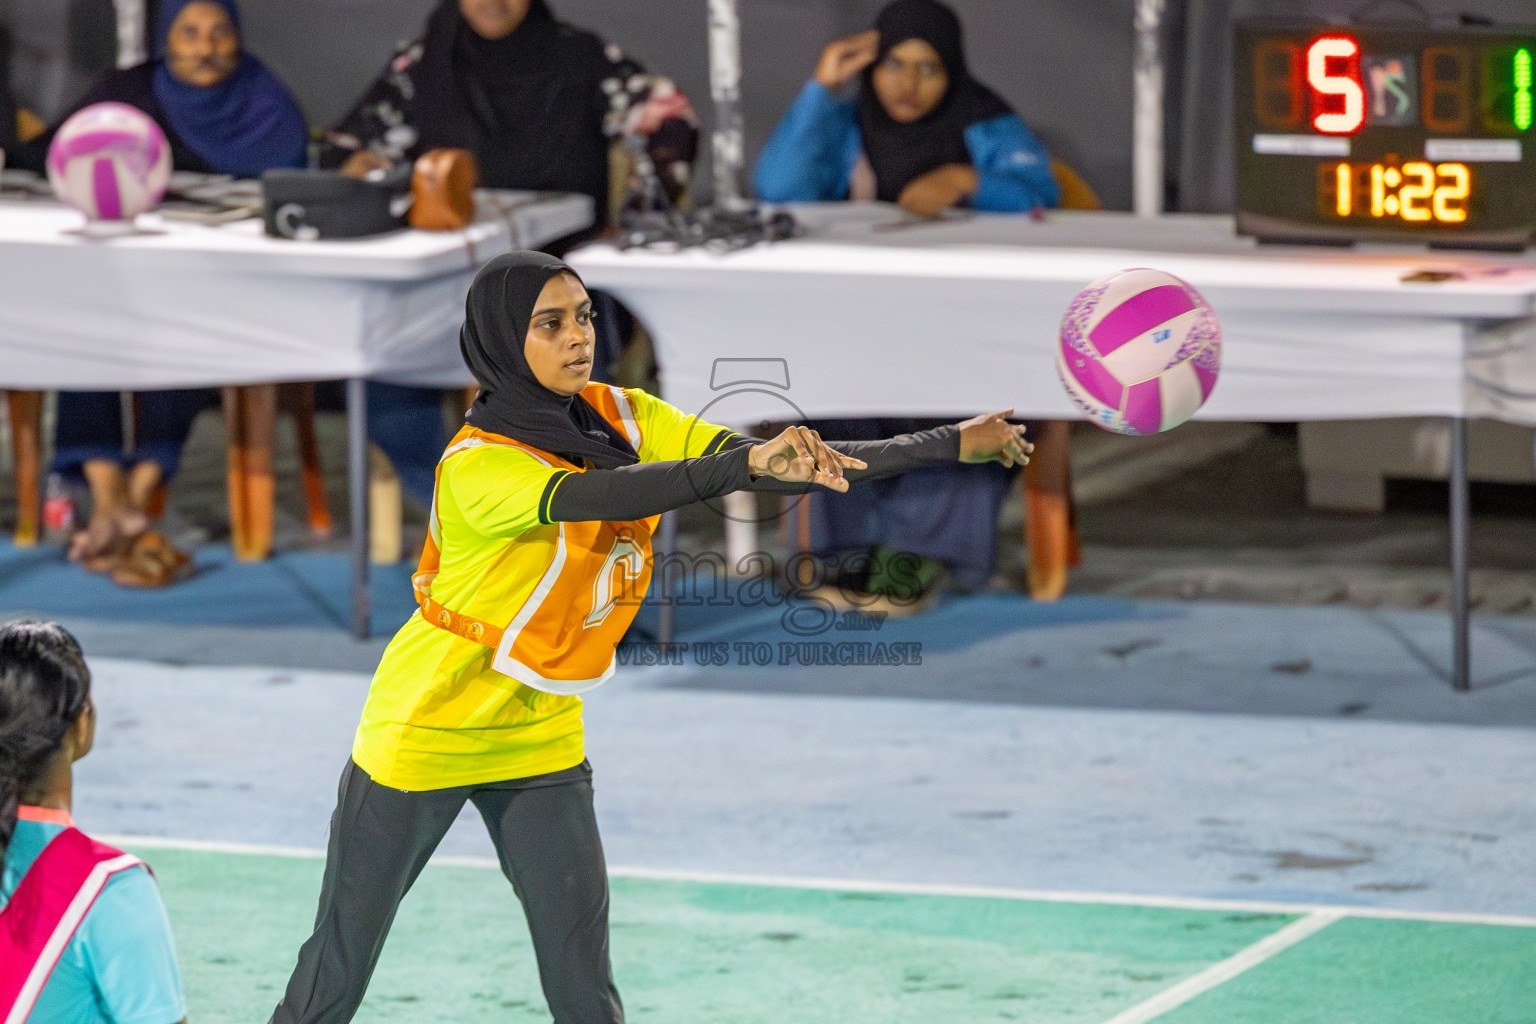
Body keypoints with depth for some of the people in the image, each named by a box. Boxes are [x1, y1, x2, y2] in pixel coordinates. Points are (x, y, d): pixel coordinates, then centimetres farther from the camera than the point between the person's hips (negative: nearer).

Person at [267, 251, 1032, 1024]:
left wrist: (956, 442, -17)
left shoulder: (622, 418, -5)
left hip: (542, 734, 5)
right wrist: (750, 462, -56)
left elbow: (797, 468, -9)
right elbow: (602, 496, -42)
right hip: (426, 732, -5)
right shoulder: (477, 466, -23)